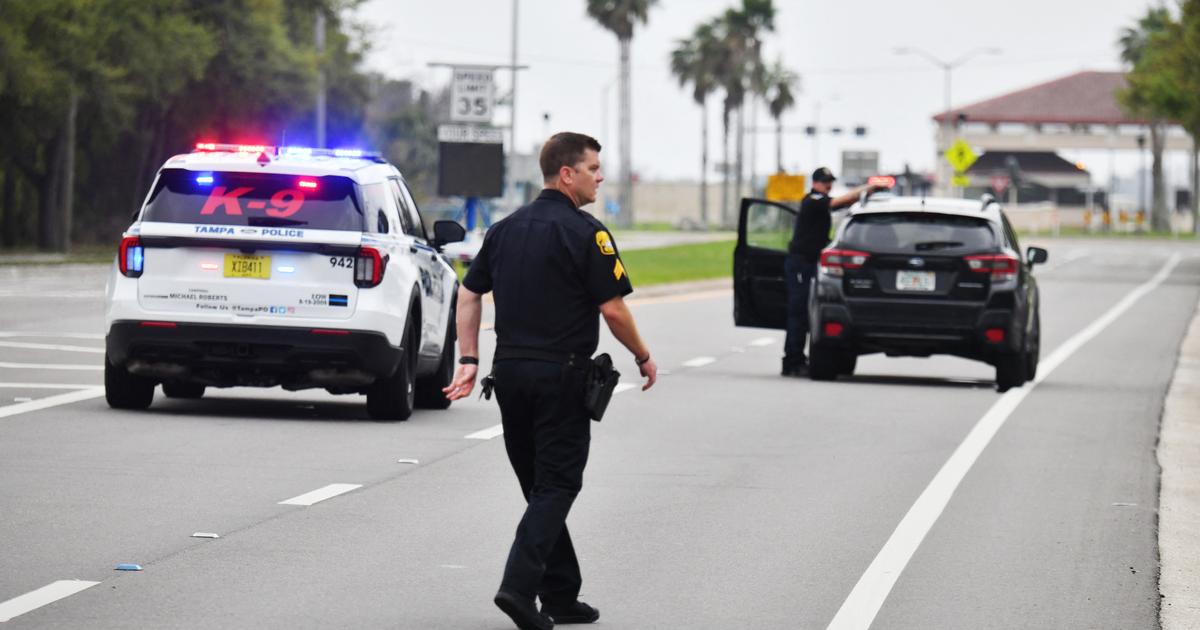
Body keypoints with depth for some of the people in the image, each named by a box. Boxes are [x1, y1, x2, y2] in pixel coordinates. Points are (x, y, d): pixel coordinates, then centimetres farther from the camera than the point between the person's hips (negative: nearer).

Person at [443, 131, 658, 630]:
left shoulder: (505, 229, 11)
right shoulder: (585, 233, -11)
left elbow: (469, 294, 11)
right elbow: (613, 309, -13)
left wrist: (469, 359, 10)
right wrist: (644, 359, 1)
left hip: (510, 370, 7)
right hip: (562, 373, -7)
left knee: (540, 485, 13)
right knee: (556, 486, -3)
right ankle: (520, 585, -18)